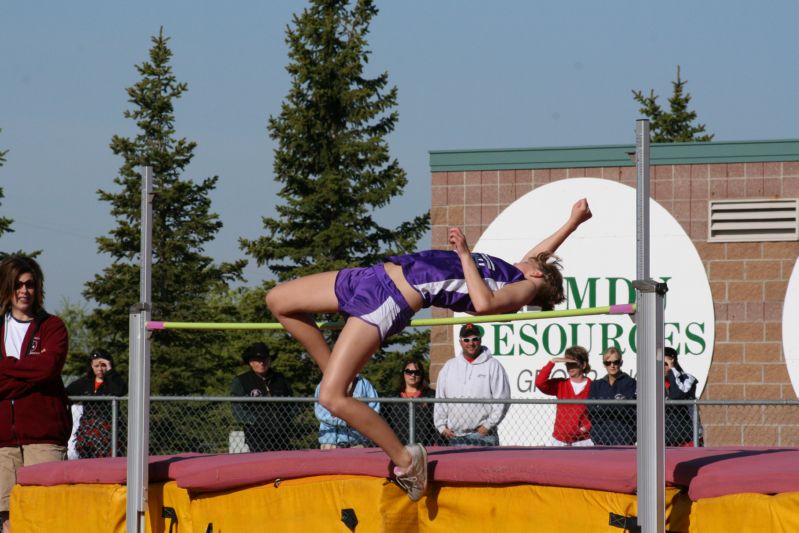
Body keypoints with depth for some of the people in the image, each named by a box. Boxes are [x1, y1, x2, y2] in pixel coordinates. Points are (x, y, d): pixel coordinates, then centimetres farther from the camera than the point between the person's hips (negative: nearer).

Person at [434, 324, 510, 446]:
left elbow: (501, 399, -3)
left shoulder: (493, 366, 2)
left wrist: (488, 425, -9)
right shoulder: (449, 366, 14)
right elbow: (440, 399, 16)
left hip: (482, 433, -4)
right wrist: (441, 425, 6)